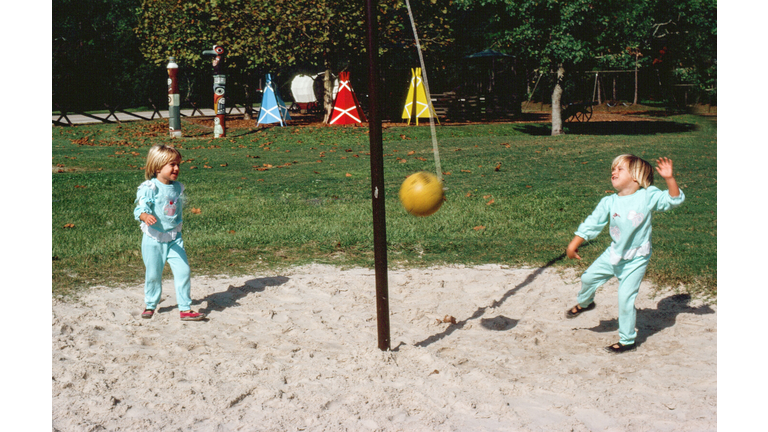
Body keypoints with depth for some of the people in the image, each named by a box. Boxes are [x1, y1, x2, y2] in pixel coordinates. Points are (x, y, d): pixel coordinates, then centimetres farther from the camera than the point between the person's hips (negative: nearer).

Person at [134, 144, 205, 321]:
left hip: (174, 238, 4)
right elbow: (140, 208, -25)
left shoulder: (178, 187, 4)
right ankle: (151, 305, 31)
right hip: (154, 239, -4)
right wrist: (146, 216, -47)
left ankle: (185, 308, 4)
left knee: (183, 271, -4)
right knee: (153, 275, 8)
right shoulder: (149, 188, -15)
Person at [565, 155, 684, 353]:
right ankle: (584, 302, 46)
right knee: (589, 277, 11)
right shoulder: (609, 202, -3)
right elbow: (591, 224, 2)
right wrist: (574, 244, 1)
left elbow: (674, 199, -16)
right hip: (614, 254, 5)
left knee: (625, 298, -5)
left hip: (636, 259, -4)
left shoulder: (648, 195, -12)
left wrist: (669, 178, -31)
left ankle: (627, 340, 10)